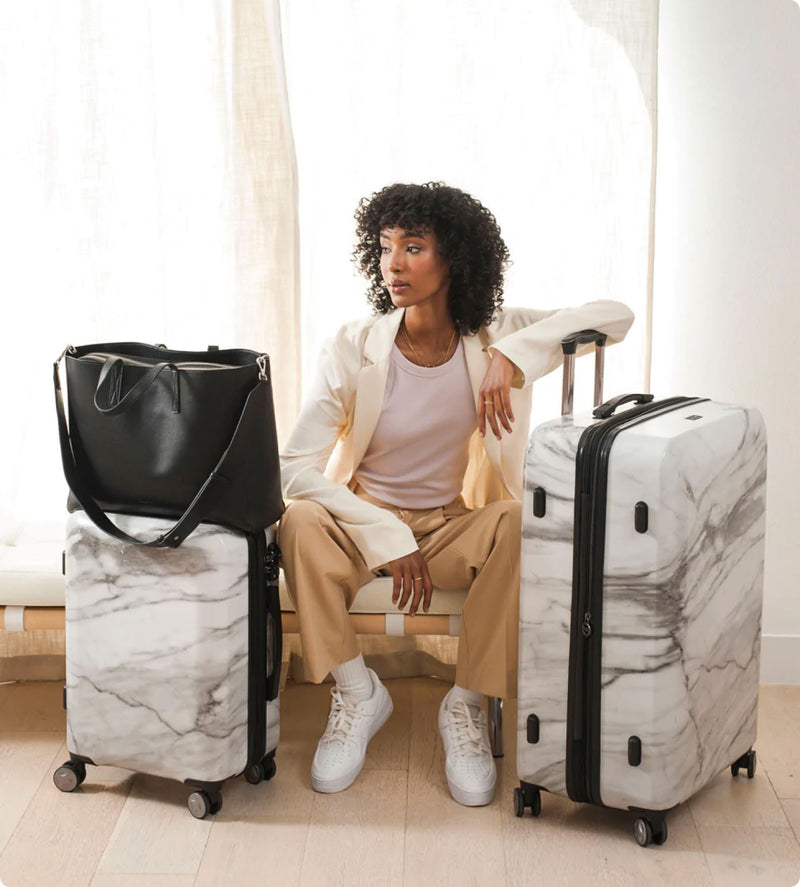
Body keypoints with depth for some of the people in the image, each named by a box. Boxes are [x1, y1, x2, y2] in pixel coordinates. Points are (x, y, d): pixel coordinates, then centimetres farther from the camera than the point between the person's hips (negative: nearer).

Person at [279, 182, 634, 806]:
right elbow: (296, 467, -17)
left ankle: (467, 705, -15)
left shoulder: (496, 337, -7)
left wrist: (512, 355, -26)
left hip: (458, 527, 1)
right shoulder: (353, 349, -11)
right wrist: (389, 538, -26)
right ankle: (359, 692, -10)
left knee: (517, 522, -32)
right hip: (364, 519, 0)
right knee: (302, 522, -32)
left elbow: (616, 316, -13)